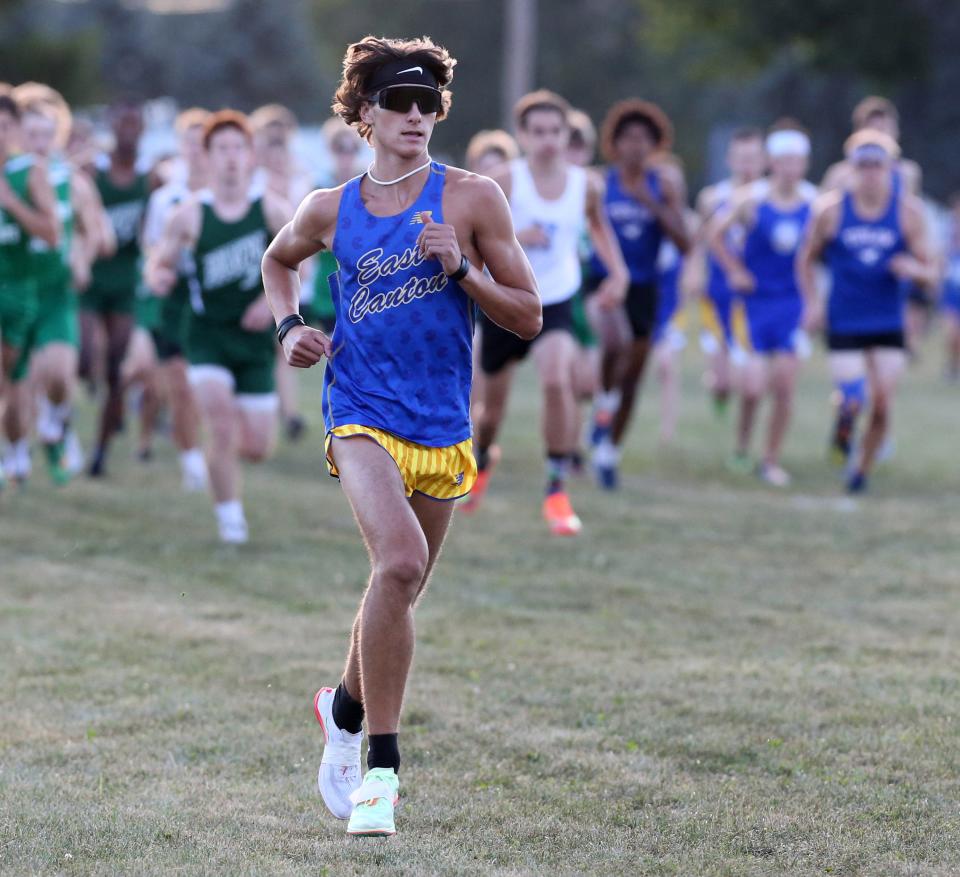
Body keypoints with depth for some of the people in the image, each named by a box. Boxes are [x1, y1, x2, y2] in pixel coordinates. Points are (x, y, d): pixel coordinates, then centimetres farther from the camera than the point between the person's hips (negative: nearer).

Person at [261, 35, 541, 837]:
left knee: (399, 591, 14)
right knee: (400, 560, -26)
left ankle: (345, 709, 47)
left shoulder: (472, 198, 0)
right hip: (362, 415, -2)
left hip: (442, 430, 2)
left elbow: (529, 317, 1)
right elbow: (279, 259, 27)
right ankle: (380, 769, -19)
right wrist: (290, 327, 9)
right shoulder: (331, 210, 4)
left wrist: (460, 267, -13)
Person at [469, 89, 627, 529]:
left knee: (557, 381, -26)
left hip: (556, 304, 0)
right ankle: (482, 460, 49)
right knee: (493, 404, 13)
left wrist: (617, 270, 5)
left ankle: (557, 491, -14)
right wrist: (514, 238, -28)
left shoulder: (587, 185, -4)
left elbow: (598, 225, 18)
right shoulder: (505, 181, -13)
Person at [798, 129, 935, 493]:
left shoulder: (908, 211, -4)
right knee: (853, 401, -10)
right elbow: (807, 258, 8)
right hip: (843, 324, -1)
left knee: (882, 406, -3)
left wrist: (914, 269, -21)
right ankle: (844, 422, 28)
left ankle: (863, 467, 21)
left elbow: (929, 271, 1)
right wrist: (812, 302, -5)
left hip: (889, 326, 1)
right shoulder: (831, 209, -5)